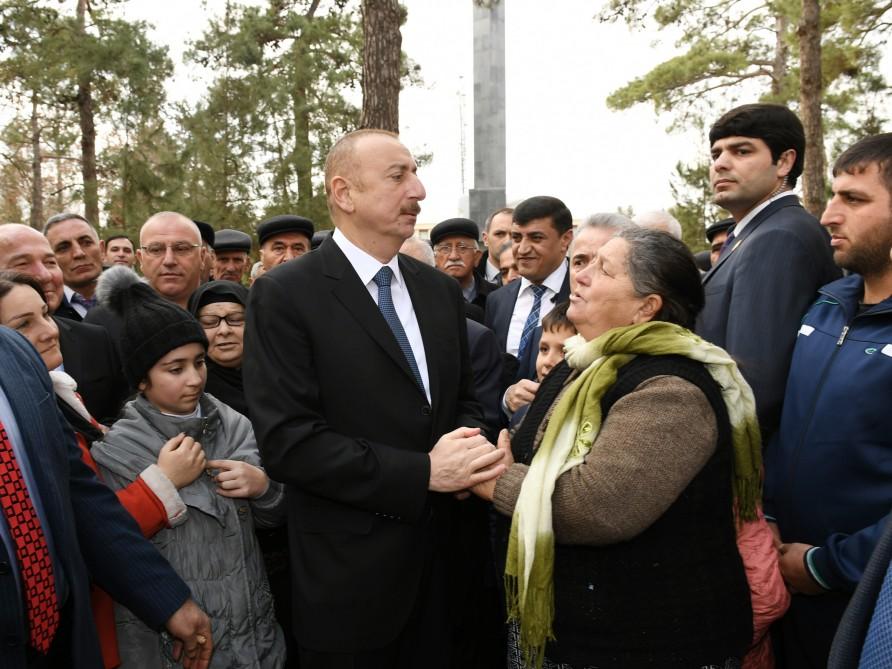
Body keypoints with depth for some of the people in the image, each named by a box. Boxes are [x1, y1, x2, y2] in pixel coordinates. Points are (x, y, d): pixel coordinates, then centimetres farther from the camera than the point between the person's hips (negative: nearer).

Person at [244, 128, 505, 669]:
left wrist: (471, 450, -10)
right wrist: (422, 472, -22)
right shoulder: (285, 295, -12)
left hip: (443, 558, 6)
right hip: (351, 572, -5)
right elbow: (288, 441, -19)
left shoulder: (441, 290, 7)